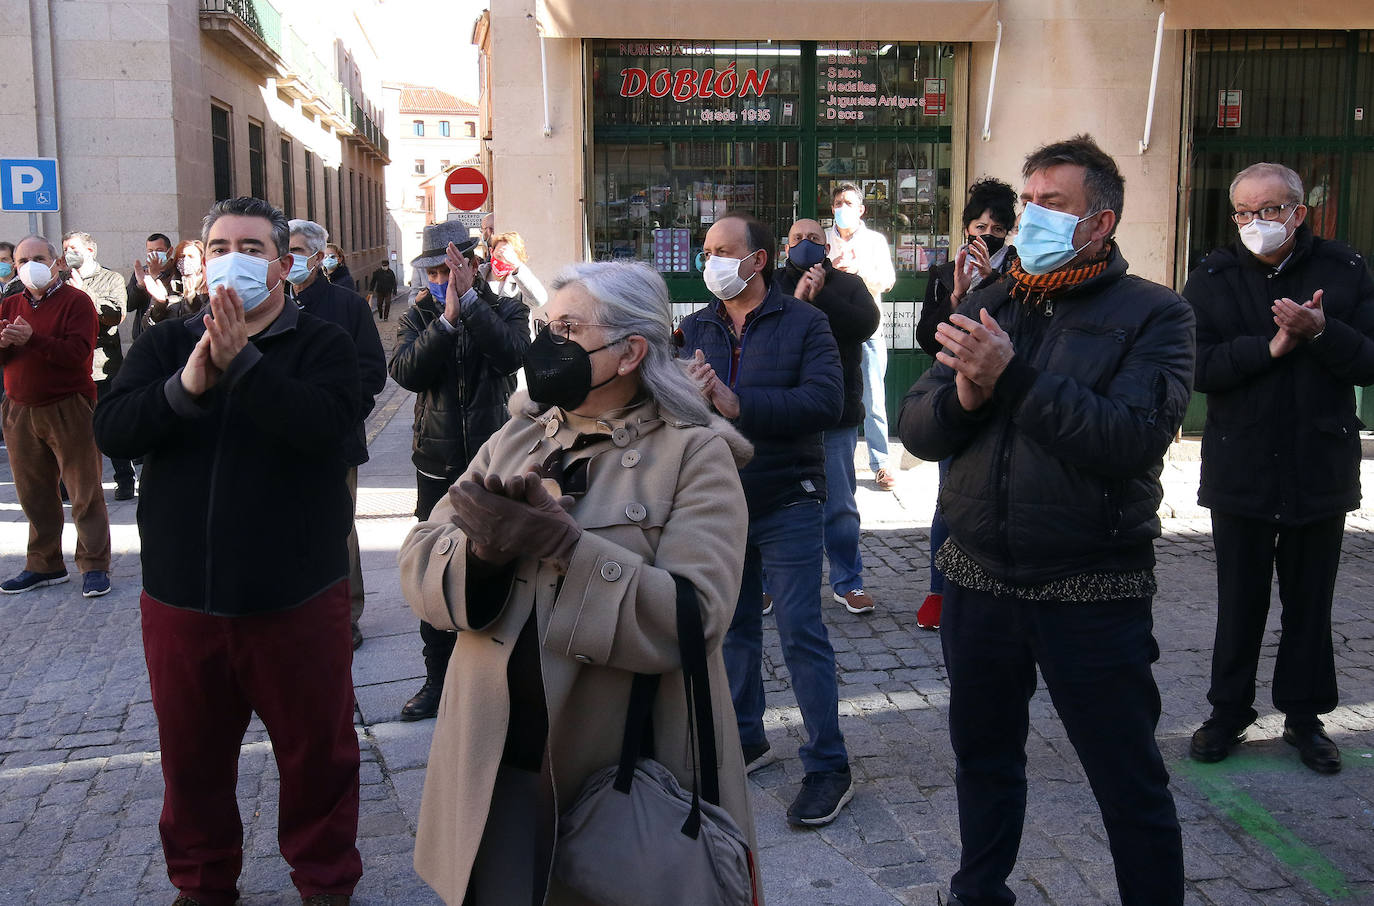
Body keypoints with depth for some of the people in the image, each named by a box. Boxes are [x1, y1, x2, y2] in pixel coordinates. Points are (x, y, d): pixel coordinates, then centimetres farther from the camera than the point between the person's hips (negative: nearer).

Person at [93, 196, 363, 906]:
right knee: (192, 756, 18)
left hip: (296, 598, -3)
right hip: (180, 598, 3)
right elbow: (112, 429, -9)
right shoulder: (165, 344, 7)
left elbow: (325, 423, -22)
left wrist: (241, 362, -26)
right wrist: (185, 387, -24)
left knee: (316, 753, 9)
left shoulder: (320, 344, -2)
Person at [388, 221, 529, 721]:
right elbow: (406, 371, -14)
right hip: (438, 464, 2)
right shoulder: (417, 316, 5)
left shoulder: (505, 310, 1)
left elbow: (511, 353, -21)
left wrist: (469, 298, -22)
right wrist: (447, 318, -24)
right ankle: (438, 679, 21)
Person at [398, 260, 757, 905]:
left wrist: (557, 541, -25)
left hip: (627, 779, -4)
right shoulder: (515, 439, 9)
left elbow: (692, 618, -21)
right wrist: (484, 547, -21)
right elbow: (418, 561, 0)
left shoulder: (696, 454, -8)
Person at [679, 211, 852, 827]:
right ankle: (745, 740, 32)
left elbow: (826, 401, -19)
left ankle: (829, 766, 7)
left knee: (801, 632, -3)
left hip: (786, 504, -4)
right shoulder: (695, 329, 8)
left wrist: (737, 402, -26)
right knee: (734, 629, 15)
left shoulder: (803, 322, -5)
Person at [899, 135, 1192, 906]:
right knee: (984, 755, 22)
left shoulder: (1153, 315, -7)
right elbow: (917, 430, 3)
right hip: (980, 579, 5)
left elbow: (1135, 439, -23)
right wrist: (963, 395, -18)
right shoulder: (988, 310, 8)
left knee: (1130, 782, 8)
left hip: (1093, 595, -5)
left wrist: (1013, 377, -25)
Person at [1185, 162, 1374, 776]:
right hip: (1240, 468, 0)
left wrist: (1320, 332, -22)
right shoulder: (1213, 279, -2)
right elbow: (1196, 366, -13)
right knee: (1239, 602, 11)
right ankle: (1228, 712, 25)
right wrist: (1271, 347, -21)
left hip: (1321, 468, 0)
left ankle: (1305, 715, 27)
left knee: (1310, 601, 12)